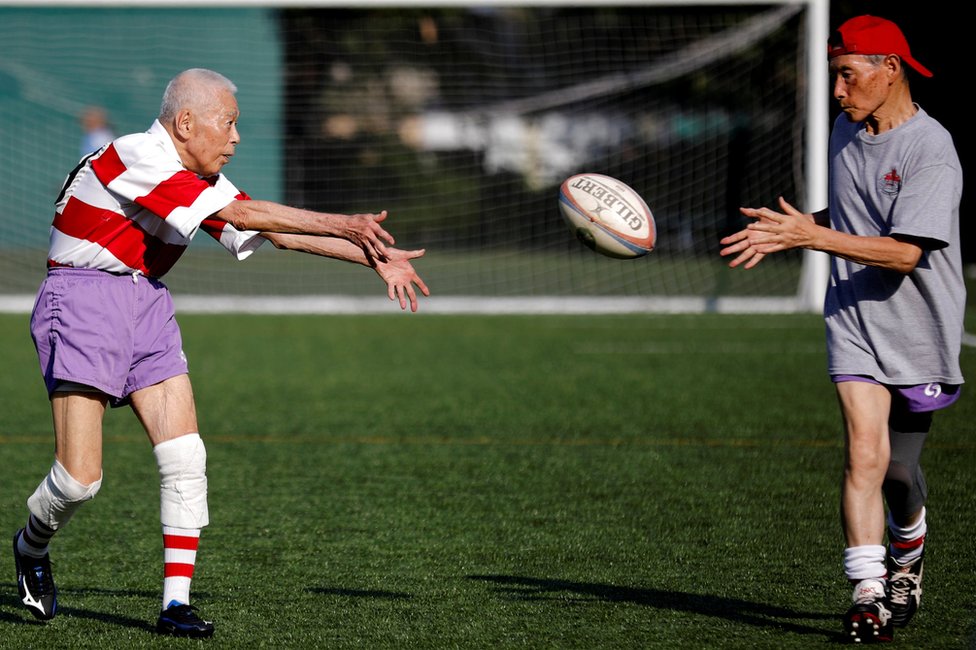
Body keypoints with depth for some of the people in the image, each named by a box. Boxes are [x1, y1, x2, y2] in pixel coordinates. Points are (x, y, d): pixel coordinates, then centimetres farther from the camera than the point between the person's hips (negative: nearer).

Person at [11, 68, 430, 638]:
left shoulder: (200, 179, 9)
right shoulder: (135, 158, -19)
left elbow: (277, 232, 9)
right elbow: (241, 214, -24)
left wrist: (373, 255, 2)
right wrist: (340, 225, -23)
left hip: (147, 303, 8)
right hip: (82, 301, -8)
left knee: (186, 457, -7)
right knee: (80, 477, -13)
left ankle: (176, 604, -4)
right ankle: (31, 548, 19)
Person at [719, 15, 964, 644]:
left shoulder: (932, 150, -17)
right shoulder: (846, 132, 6)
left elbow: (905, 252, -25)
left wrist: (812, 236, -29)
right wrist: (789, 230, 5)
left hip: (921, 331, -3)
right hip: (855, 321, 4)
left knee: (899, 471, 7)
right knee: (864, 454, -14)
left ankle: (907, 561, 37)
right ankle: (868, 593, -14)